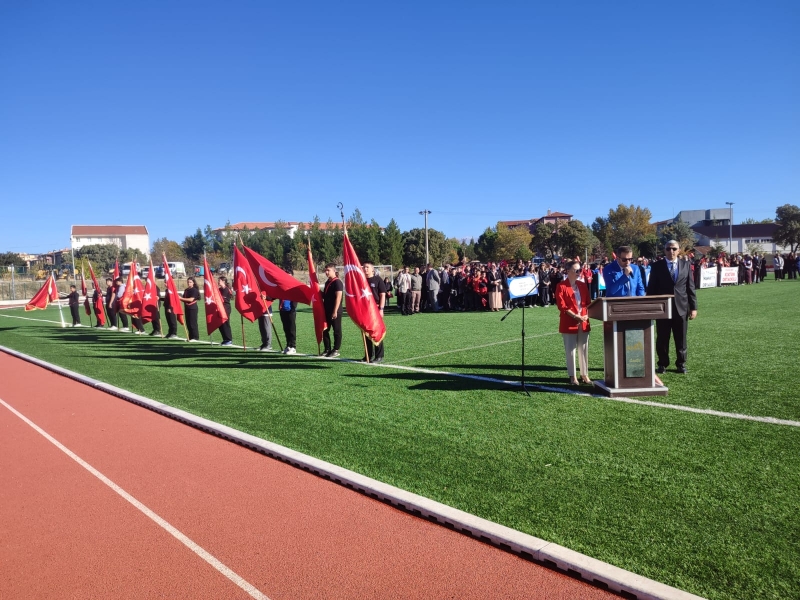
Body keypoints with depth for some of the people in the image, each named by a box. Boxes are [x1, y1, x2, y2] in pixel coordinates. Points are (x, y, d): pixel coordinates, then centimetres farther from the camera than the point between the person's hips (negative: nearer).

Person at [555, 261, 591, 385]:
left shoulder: (583, 285, 10)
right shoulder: (561, 286, -7)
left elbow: (588, 302, 13)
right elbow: (561, 305, -12)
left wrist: (586, 315, -5)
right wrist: (575, 316, -17)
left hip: (584, 322, 5)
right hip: (569, 322, -5)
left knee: (584, 349, 9)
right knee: (570, 349, 1)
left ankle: (584, 374, 19)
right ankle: (572, 376, 9)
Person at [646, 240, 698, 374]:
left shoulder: (686, 265, 8)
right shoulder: (657, 266, 1)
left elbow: (690, 288, 7)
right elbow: (651, 289, 1)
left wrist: (693, 307, 2)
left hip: (681, 308, 2)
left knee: (681, 339, 8)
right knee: (662, 339, 4)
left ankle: (681, 364, 20)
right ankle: (663, 364, 16)